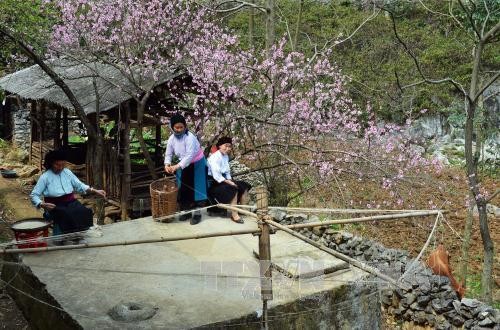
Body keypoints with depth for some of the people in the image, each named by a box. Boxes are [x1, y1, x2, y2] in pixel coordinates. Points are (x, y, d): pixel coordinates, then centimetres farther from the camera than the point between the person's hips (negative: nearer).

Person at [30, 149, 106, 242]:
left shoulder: (67, 172, 10)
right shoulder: (45, 177, -3)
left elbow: (79, 185, 16)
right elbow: (33, 195, -3)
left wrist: (95, 191, 2)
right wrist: (42, 205, -23)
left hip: (71, 202, 4)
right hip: (55, 206, -4)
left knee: (85, 213, -27)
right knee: (68, 216, -36)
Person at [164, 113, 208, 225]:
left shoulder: (190, 137, -29)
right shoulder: (171, 139, -10)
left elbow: (190, 156, -34)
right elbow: (168, 154, -3)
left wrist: (177, 166, -40)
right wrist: (167, 164, -23)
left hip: (197, 165, -6)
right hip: (183, 165, 6)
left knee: (196, 189, -4)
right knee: (183, 189, 9)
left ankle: (197, 213, 3)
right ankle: (186, 211, 22)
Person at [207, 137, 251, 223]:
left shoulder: (226, 156, 12)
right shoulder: (215, 157, -17)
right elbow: (216, 175, -24)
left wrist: (230, 181, -5)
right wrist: (228, 182, -24)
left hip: (224, 180, 9)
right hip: (214, 183, -9)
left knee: (244, 186, 0)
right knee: (234, 189, -30)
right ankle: (234, 215, -29)